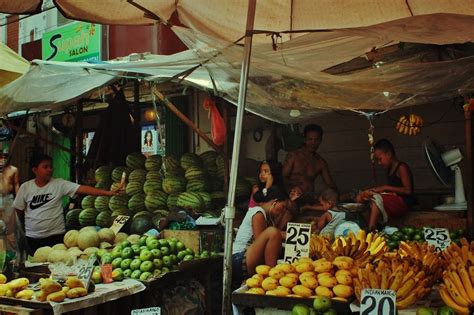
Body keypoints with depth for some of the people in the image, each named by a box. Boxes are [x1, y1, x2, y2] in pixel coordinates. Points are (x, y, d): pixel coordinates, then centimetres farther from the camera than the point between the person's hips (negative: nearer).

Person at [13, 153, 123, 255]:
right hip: (32, 237, 2)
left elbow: (82, 189, -19)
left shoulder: (59, 184, -8)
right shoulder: (25, 187, -4)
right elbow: (19, 210, 7)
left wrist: (108, 192, -29)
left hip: (56, 236, -1)